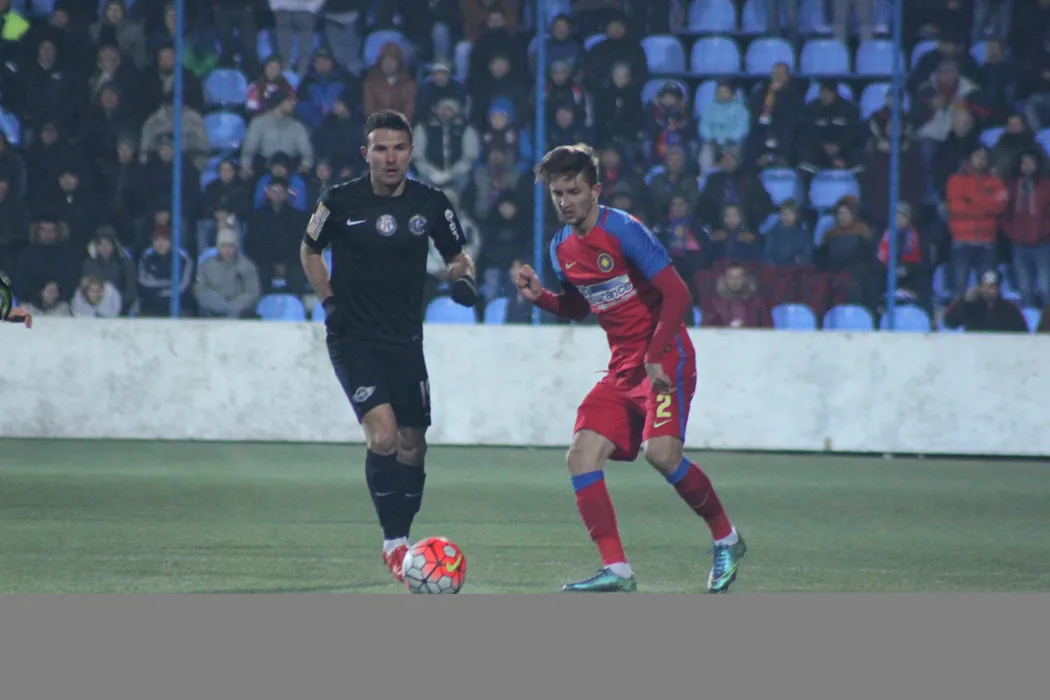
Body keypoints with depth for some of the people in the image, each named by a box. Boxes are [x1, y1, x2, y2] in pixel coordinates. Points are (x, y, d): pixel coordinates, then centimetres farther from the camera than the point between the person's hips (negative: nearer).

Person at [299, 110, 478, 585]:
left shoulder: (430, 204, -1)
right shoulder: (341, 201, -6)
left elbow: (457, 256, 12)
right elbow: (310, 250, 11)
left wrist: (465, 278, -10)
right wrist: (328, 301, -1)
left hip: (405, 340, 4)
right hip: (353, 339, -4)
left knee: (412, 445, 8)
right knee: (383, 434, -20)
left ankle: (400, 541, 25)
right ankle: (394, 544, -12)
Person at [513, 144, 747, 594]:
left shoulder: (623, 231, -14)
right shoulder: (562, 248, 8)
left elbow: (677, 294, -16)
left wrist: (656, 358, -20)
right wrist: (540, 297, 5)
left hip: (665, 359, -8)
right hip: (622, 367, 8)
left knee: (662, 451, -25)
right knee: (581, 456, -8)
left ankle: (726, 540, -2)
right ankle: (616, 571, -8)